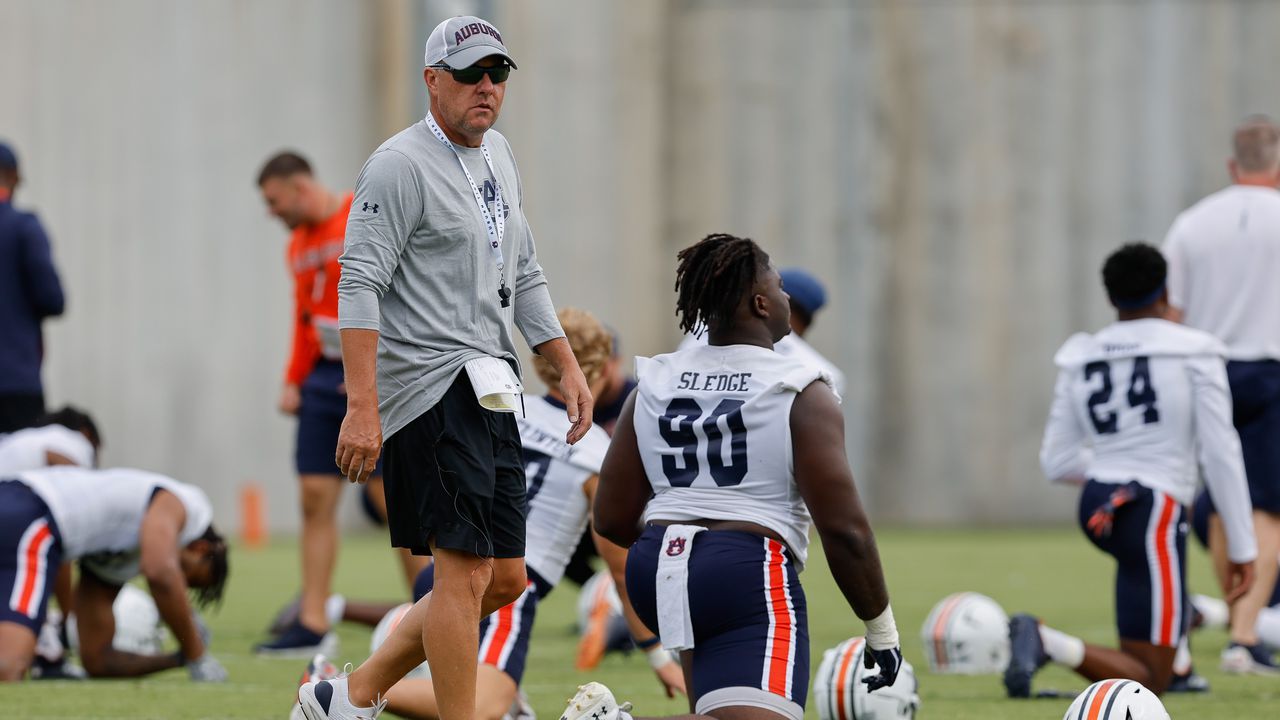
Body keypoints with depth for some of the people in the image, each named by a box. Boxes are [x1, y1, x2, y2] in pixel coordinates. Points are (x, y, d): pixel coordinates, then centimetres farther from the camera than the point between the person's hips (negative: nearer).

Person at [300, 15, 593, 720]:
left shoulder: (497, 155, 18)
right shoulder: (401, 165, -10)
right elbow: (359, 285, -16)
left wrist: (568, 367, 20)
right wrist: (362, 406, -24)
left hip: (489, 396, 9)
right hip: (431, 389, -9)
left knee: (504, 580, 9)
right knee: (467, 570, -12)